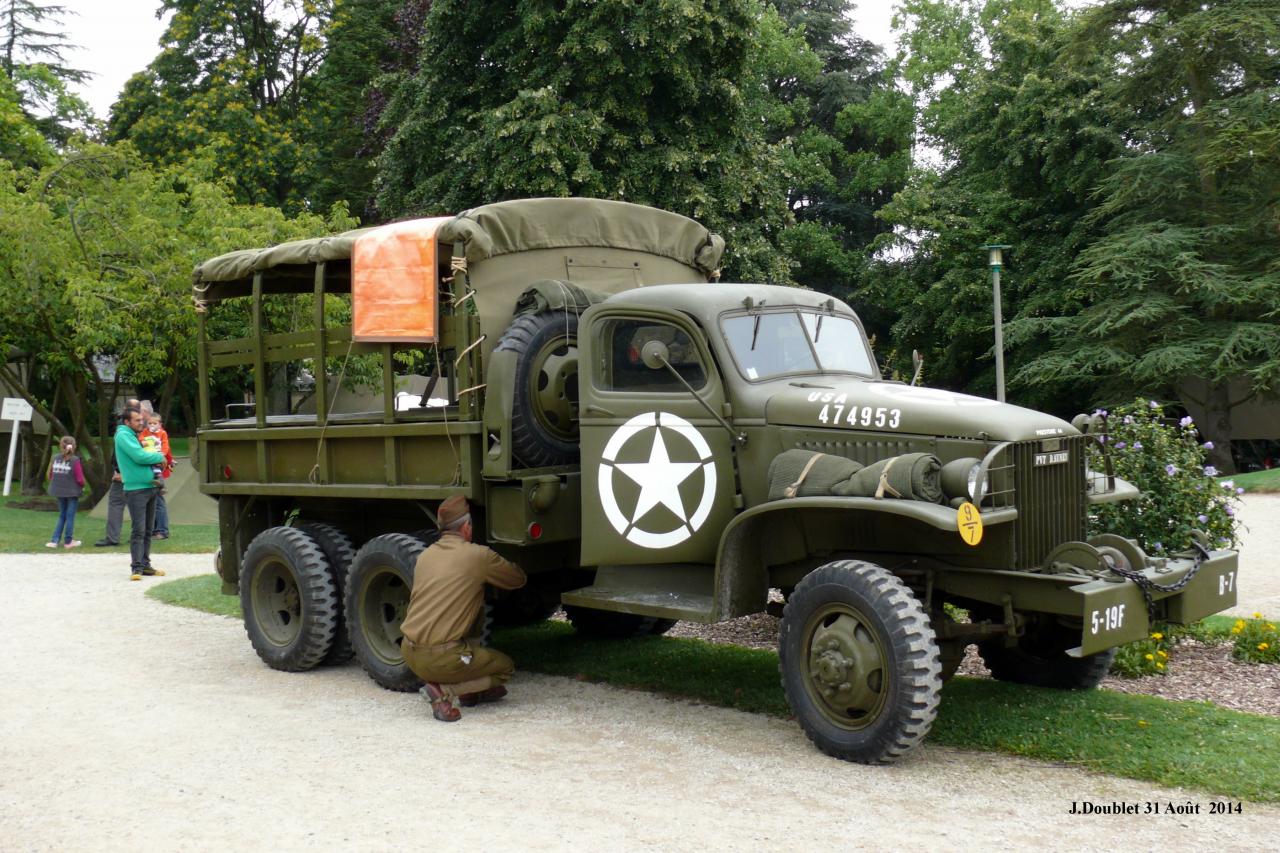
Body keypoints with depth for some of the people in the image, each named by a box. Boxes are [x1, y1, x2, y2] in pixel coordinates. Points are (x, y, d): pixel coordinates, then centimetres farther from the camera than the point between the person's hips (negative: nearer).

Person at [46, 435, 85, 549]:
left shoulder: (55, 459, -2)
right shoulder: (75, 461, -15)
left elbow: (50, 475, 5)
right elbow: (80, 479, -15)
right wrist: (82, 486, 5)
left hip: (59, 492, 4)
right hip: (72, 492, -4)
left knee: (62, 516, 17)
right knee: (70, 516, 7)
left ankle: (54, 540, 12)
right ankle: (68, 541, 14)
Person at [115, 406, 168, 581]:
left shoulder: (133, 436, 20)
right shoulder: (123, 435, -10)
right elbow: (139, 456, -21)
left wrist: (155, 460, 5)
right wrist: (159, 457, -5)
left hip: (149, 488, 9)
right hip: (135, 489, -9)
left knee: (147, 531, 12)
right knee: (138, 530, -11)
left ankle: (145, 565, 18)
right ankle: (136, 568, -10)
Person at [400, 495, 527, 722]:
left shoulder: (425, 555, 12)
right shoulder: (479, 556, -6)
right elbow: (518, 579, 10)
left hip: (409, 652, 7)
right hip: (439, 658, -7)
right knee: (505, 667, 13)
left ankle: (469, 691, 19)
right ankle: (443, 691, -5)